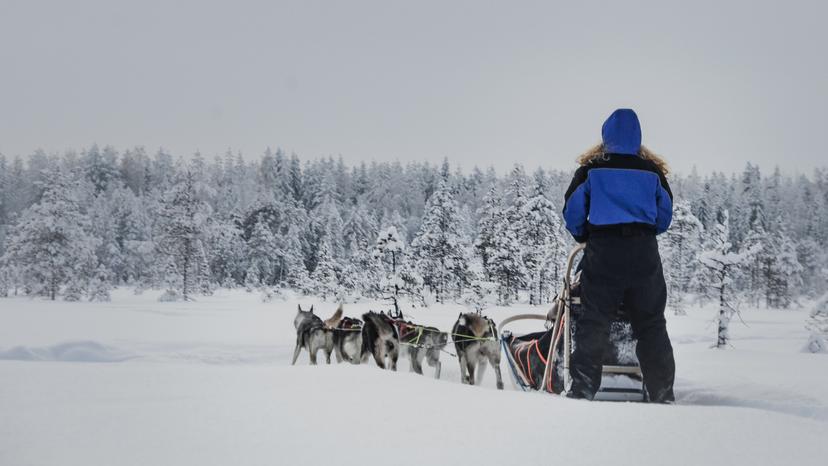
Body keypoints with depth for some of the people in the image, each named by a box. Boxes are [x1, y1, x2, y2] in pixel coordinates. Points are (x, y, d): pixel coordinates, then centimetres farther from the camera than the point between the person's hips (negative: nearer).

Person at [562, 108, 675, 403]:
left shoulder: (590, 169, 0)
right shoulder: (653, 171, 5)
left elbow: (573, 213, 0)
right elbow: (665, 215, 9)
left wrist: (584, 238, 18)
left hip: (603, 252, -1)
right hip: (645, 254, 2)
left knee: (594, 321, 2)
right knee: (651, 324, 8)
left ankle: (582, 387, -5)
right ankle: (662, 392, 7)